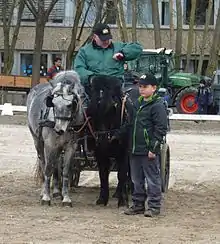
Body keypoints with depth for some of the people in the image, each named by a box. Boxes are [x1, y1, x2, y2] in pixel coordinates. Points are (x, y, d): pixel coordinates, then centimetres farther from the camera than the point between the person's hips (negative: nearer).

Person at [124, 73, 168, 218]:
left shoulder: (157, 106, -11)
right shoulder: (138, 104, 15)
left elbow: (161, 129, -14)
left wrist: (153, 148, -18)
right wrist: (130, 145, 18)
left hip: (149, 151, -8)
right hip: (136, 150, 8)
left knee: (152, 178, -1)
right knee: (137, 179, 14)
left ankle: (154, 206, 5)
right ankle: (138, 204, 23)